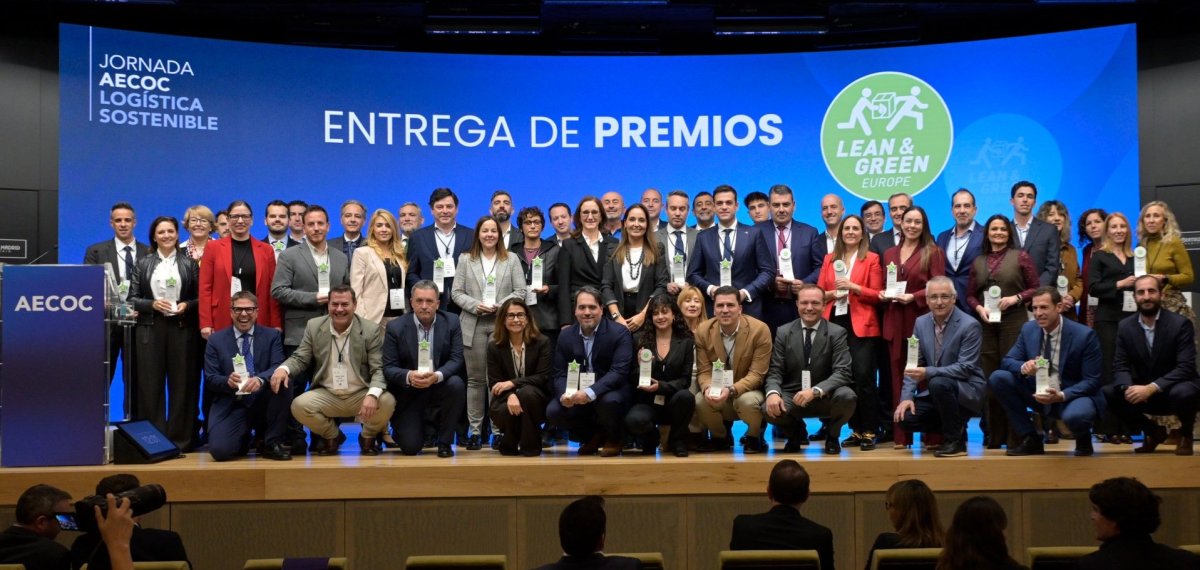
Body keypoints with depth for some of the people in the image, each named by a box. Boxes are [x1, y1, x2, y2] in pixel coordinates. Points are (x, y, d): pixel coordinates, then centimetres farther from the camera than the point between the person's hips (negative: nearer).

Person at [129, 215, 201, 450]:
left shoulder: (189, 263, 7)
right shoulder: (142, 264, 9)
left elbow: (200, 297, 6)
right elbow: (132, 298, 5)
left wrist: (186, 305, -12)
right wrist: (153, 304, -11)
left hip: (182, 329, -1)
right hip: (151, 329, 1)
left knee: (181, 384, 2)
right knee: (151, 384, 1)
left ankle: (180, 439, 9)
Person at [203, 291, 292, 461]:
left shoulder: (272, 336, 7)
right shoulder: (216, 340, 7)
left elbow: (278, 367, -8)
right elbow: (210, 379, 1)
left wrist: (260, 379, -30)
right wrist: (227, 381, -22)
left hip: (263, 402, 1)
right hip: (231, 405, -1)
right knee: (220, 450, -25)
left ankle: (272, 442, -12)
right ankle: (244, 439, 15)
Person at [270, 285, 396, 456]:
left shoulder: (372, 330, -7)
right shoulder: (314, 326, 1)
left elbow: (379, 369, -11)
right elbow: (300, 358, 4)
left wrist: (372, 394, -32)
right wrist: (283, 368, -21)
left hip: (361, 395, -2)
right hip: (326, 395, 2)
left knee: (387, 402, -31)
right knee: (299, 405, -27)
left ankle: (368, 438, 6)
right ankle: (332, 436, 7)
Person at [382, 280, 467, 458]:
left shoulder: (451, 322, -5)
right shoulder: (395, 327, -8)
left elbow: (457, 359, -11)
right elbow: (388, 368, -10)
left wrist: (437, 376, -31)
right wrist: (409, 376, -32)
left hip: (439, 386, 1)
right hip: (408, 393, -1)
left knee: (456, 384, -32)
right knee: (410, 447, -14)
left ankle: (444, 441, -11)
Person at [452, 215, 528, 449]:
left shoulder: (511, 260, 9)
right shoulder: (465, 259, 11)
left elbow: (520, 291, 3)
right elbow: (456, 292, 6)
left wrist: (499, 306, -11)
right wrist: (475, 306, -10)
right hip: (474, 325, 1)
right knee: (475, 379, 3)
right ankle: (474, 430, 6)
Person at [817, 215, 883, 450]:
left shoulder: (871, 259, 4)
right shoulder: (829, 259, 15)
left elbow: (876, 294, -1)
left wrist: (854, 287, -14)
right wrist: (831, 293, -7)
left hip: (861, 325, -4)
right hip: (834, 323, 4)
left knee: (863, 375, -12)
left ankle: (869, 431, -7)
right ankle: (856, 430, 13)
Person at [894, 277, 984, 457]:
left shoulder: (969, 325, -15)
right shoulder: (921, 323, 3)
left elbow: (966, 368, -20)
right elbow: (914, 363, 5)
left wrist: (927, 373, -32)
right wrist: (907, 396, -9)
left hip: (967, 392, -6)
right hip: (933, 392, 6)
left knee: (939, 383, -36)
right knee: (905, 418, -17)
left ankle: (955, 440, -14)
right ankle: (953, 428, 10)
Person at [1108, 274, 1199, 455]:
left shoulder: (1180, 324, -14)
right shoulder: (1125, 326, -1)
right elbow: (1120, 366, -4)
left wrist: (1151, 388, -35)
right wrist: (1127, 387, -28)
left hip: (1174, 389, -4)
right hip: (1142, 392, 4)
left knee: (1183, 392, -38)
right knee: (1106, 394, -19)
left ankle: (1185, 434, -1)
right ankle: (1153, 432, 6)